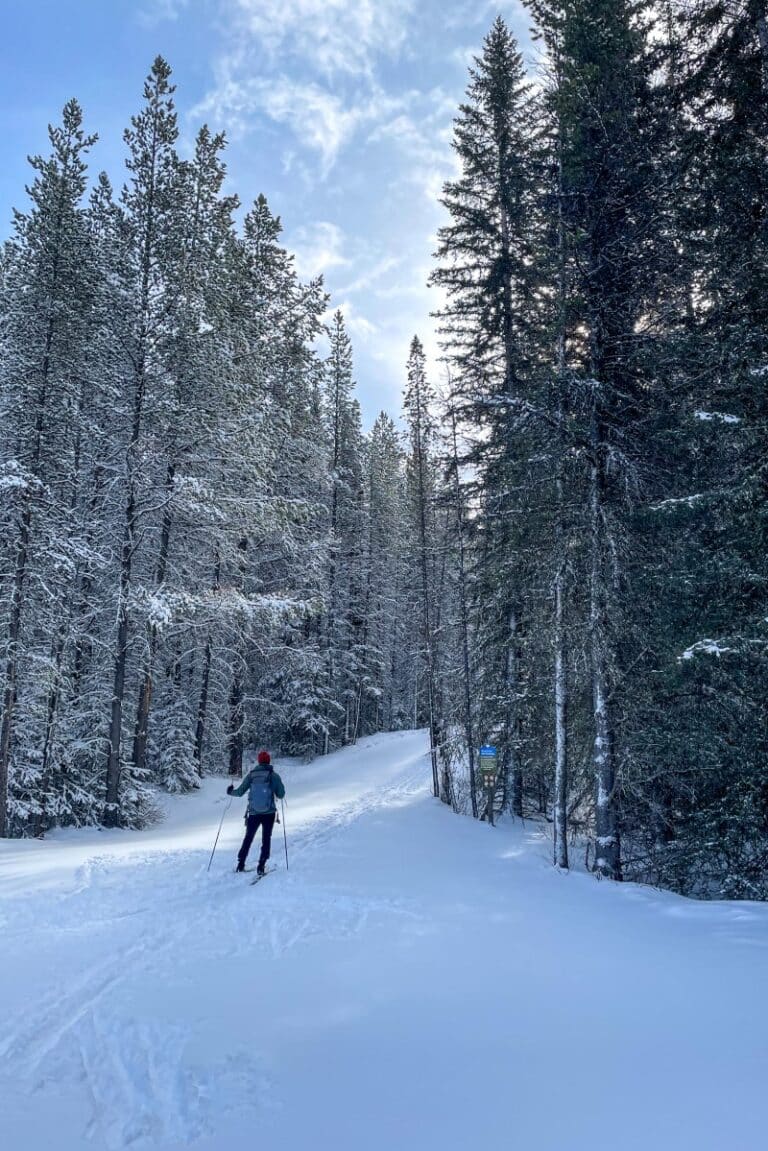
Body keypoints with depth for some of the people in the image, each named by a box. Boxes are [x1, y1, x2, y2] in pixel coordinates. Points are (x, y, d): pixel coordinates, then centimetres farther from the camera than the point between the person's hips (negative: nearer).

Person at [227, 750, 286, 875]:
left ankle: (240, 864, 21)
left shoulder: (251, 775, -3)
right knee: (266, 839, 12)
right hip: (269, 814, -1)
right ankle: (261, 866, 5)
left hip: (253, 813, 1)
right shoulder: (274, 775, -6)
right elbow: (280, 795, -4)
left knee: (248, 838, 18)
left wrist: (231, 791, 20)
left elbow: (240, 792, 0)